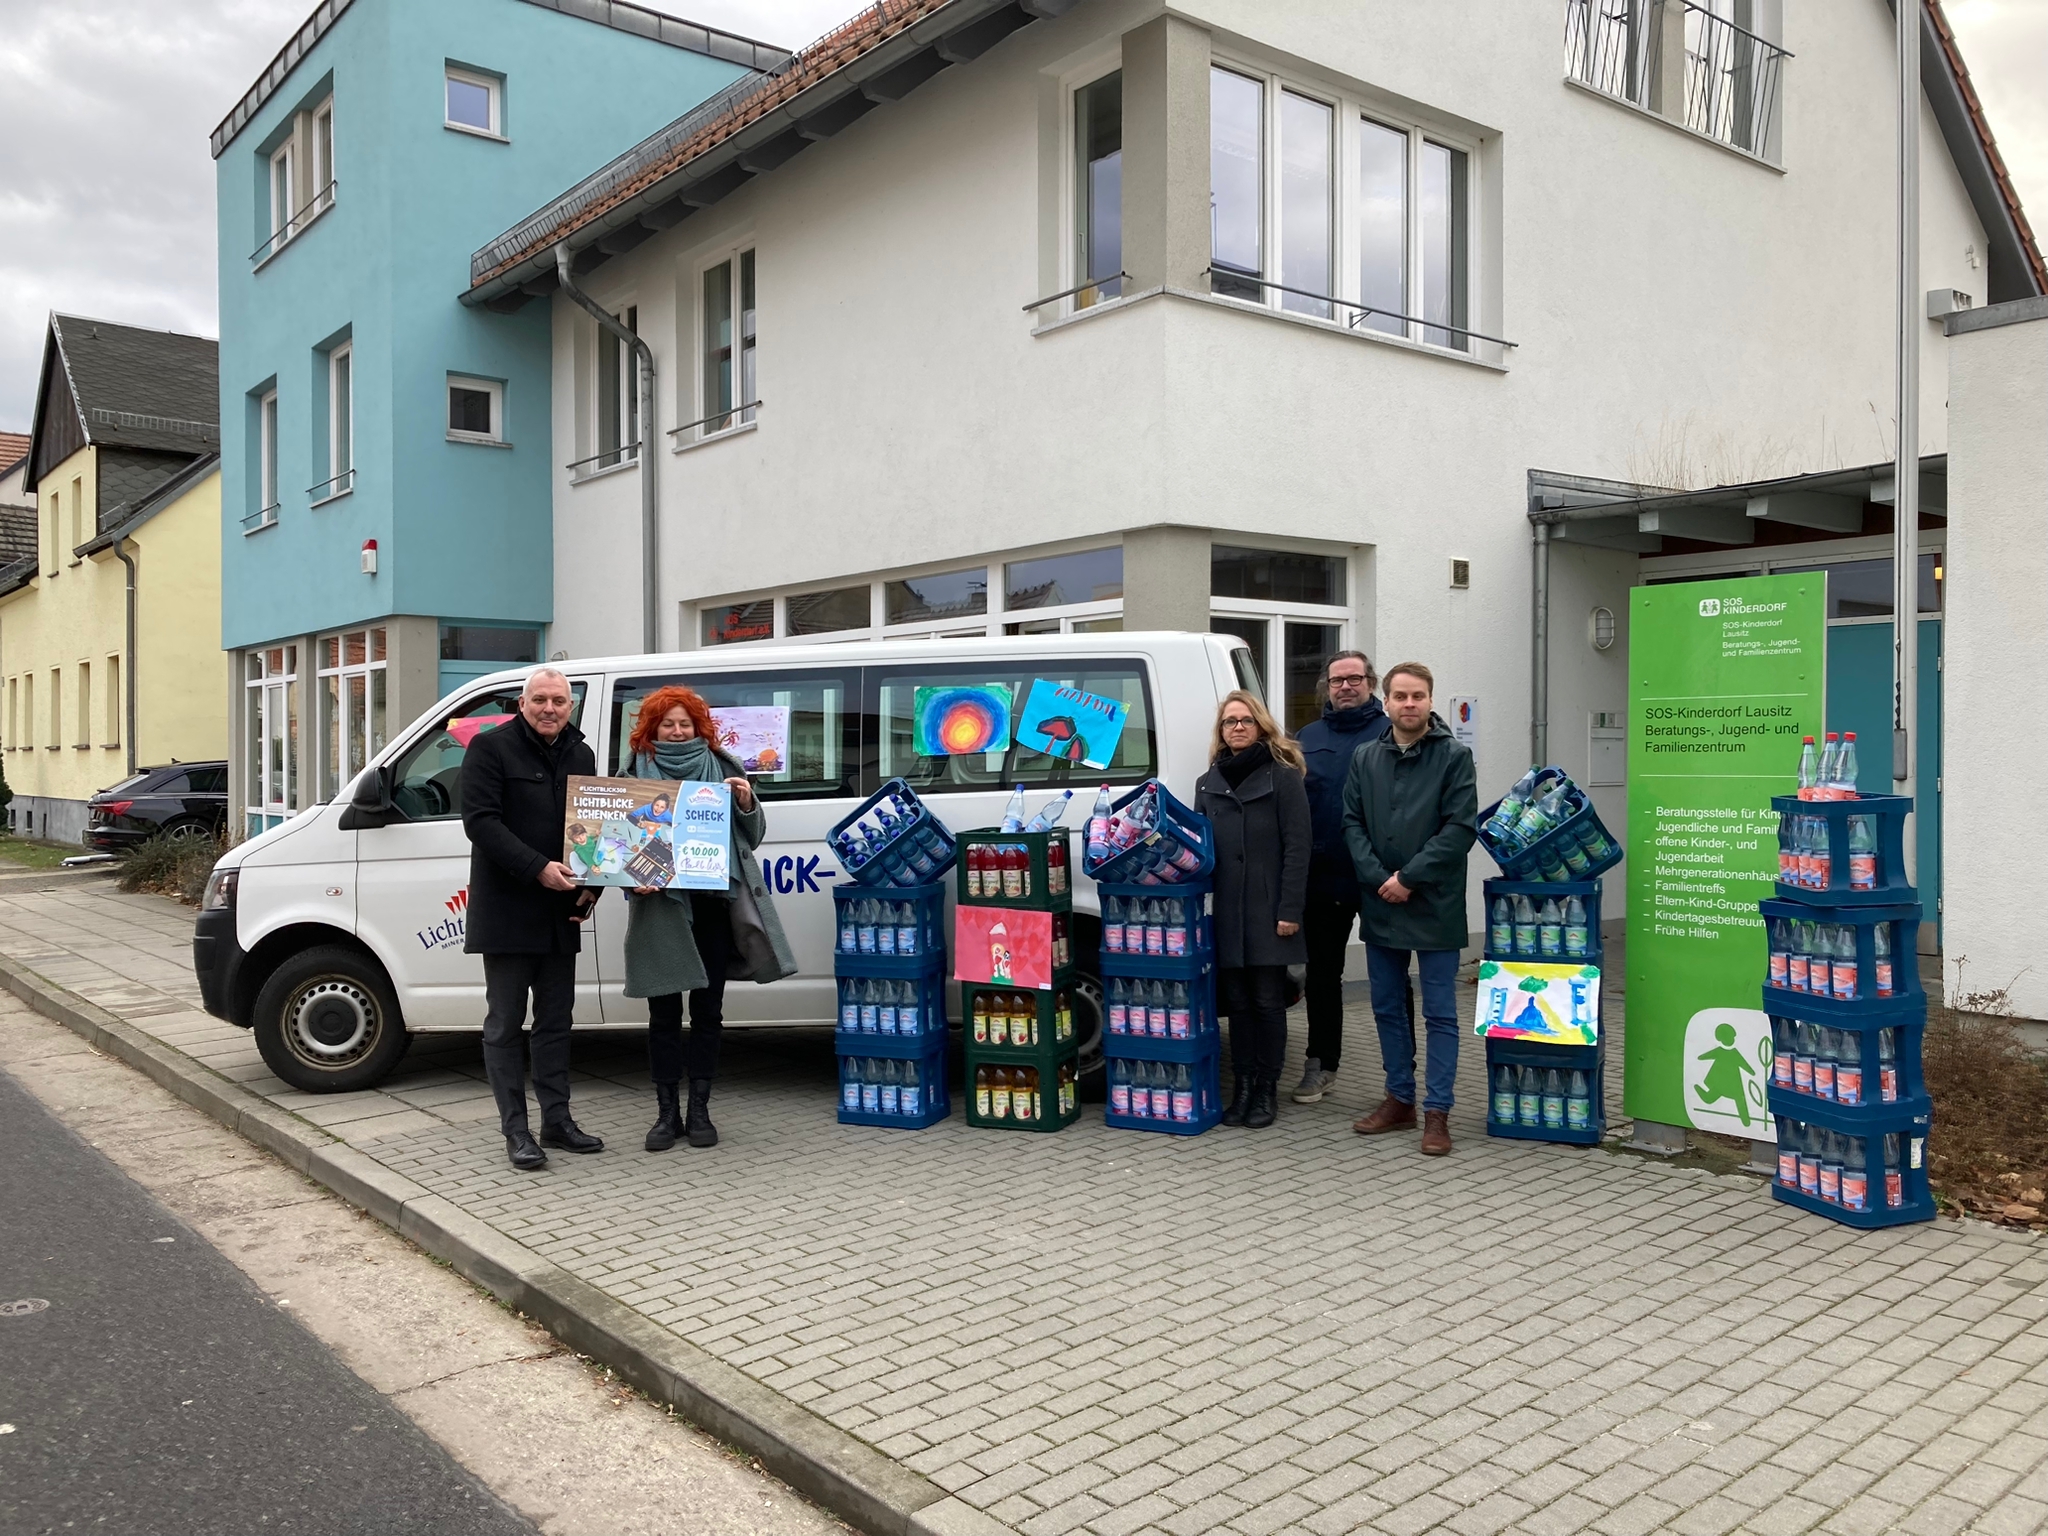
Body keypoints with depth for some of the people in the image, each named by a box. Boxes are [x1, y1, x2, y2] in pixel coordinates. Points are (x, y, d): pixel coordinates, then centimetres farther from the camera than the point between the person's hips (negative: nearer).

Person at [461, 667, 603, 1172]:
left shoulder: (581, 755, 12)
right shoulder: (490, 748, -6)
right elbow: (480, 821, -15)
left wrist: (592, 883, 0)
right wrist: (538, 869, -24)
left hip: (562, 911, 6)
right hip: (506, 912, -6)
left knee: (555, 1020, 12)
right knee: (505, 1024, 2)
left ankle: (557, 1120, 21)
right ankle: (516, 1131, 8)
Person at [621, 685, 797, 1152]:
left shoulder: (721, 769, 8)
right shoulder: (636, 774, 5)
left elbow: (753, 836, 12)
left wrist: (746, 804, -8)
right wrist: (635, 879, -12)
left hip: (714, 904, 1)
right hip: (660, 908, -1)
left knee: (708, 1010, 7)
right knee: (664, 1012, 4)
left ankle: (699, 1110, 18)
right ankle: (667, 1113, 15)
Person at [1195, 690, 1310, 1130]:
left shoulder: (1283, 777, -2)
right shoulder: (1209, 783, 13)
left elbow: (1296, 847, -7)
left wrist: (1290, 909, -13)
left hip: (1268, 910, -4)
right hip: (1225, 911, 4)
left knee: (1268, 1000, 3)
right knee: (1237, 999, 9)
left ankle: (1267, 1089, 13)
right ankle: (1243, 1086, 18)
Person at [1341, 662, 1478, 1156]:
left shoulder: (1454, 756, -4)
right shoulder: (1365, 758, 8)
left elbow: (1461, 828, -11)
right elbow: (1352, 823, 4)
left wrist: (1409, 878, -15)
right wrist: (1378, 878, -10)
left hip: (1434, 906, -4)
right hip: (1379, 906, 5)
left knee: (1440, 1013, 2)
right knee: (1388, 1008, 14)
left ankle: (1437, 1112, 8)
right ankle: (1399, 1099, 27)